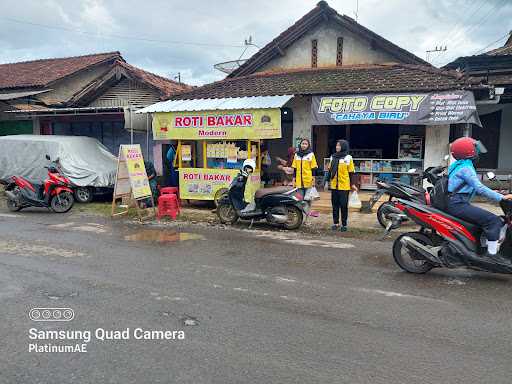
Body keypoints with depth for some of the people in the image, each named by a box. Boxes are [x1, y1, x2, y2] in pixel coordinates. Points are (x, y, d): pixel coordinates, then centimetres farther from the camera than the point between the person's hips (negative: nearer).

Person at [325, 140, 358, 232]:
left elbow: (351, 172, -1)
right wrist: (327, 181, 12)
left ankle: (344, 224, 8)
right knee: (335, 205, 8)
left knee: (344, 205, 0)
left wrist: (352, 184, -4)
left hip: (344, 186, -4)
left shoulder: (348, 158, -2)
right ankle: (336, 223, 16)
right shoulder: (333, 157, 10)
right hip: (334, 186, 4)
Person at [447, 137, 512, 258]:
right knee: (493, 220, -14)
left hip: (454, 203, 11)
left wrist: (493, 193, 18)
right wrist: (501, 197, -19)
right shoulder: (466, 167, -13)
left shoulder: (458, 165, 18)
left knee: (488, 217, 25)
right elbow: (479, 188, -22)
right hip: (457, 205, -11)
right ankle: (492, 255, -14)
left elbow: (474, 188, 23)